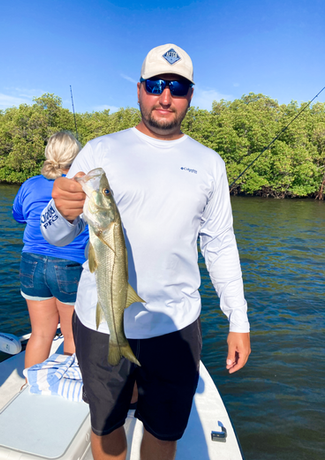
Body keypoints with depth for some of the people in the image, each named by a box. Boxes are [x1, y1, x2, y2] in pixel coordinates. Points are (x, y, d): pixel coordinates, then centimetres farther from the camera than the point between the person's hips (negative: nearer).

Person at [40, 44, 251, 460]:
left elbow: (220, 246, 8)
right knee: (106, 425, 19)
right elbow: (57, 236, -4)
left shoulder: (208, 164, 5)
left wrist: (238, 321, 7)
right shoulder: (100, 151, -1)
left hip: (176, 325, 1)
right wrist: (63, 212, -27)